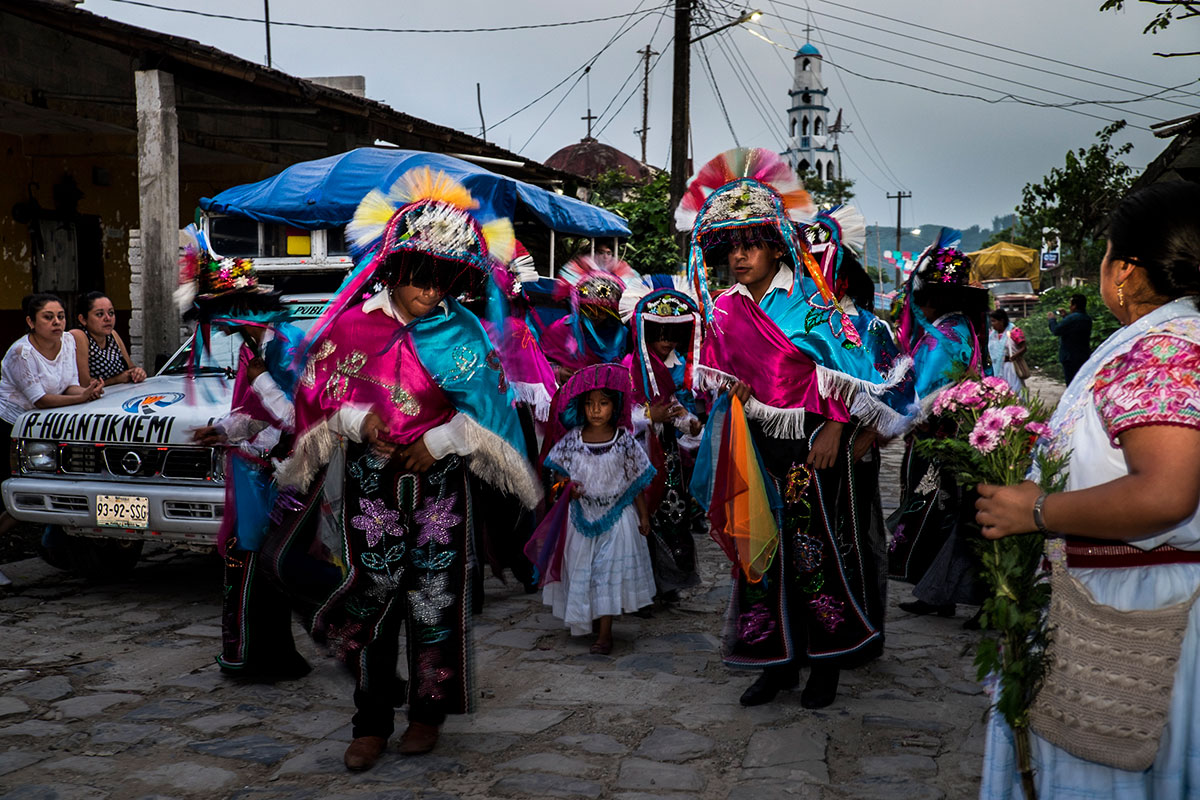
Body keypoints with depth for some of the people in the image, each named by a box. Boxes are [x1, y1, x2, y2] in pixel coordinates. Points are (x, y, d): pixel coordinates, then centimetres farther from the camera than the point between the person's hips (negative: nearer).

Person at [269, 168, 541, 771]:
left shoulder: (461, 333, -1)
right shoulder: (354, 324, 0)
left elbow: (489, 405, -1)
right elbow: (318, 392, 5)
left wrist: (440, 440, -11)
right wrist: (358, 418, -12)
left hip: (438, 483, 0)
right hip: (369, 480, 0)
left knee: (435, 597, 4)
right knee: (370, 597, 1)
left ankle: (429, 711, 23)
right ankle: (372, 722, 14)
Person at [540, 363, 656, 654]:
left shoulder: (624, 439, -5)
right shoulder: (573, 439, -3)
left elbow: (636, 480, 1)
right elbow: (559, 469, 10)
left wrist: (643, 515, 3)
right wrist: (569, 487, -10)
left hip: (617, 516, -2)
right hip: (583, 517, 2)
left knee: (610, 571, -5)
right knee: (583, 570, 8)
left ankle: (605, 633, -2)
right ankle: (590, 620, 26)